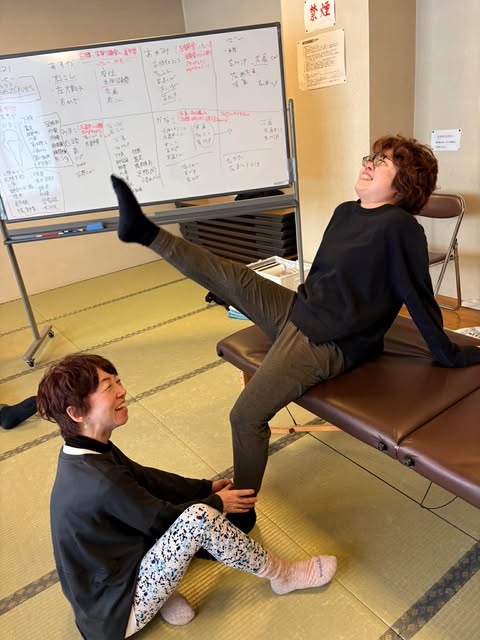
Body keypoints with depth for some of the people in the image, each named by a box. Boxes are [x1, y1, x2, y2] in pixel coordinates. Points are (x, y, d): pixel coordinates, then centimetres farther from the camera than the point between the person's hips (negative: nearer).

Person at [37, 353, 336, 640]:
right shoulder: (100, 481, -33)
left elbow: (143, 478, 7)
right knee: (199, 516, -27)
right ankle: (283, 575, -4)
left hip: (109, 577, 9)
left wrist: (207, 488, 5)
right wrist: (216, 504, -3)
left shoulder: (87, 453, -6)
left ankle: (162, 587, 1)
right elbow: (162, 518, -20)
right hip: (115, 613, -9)